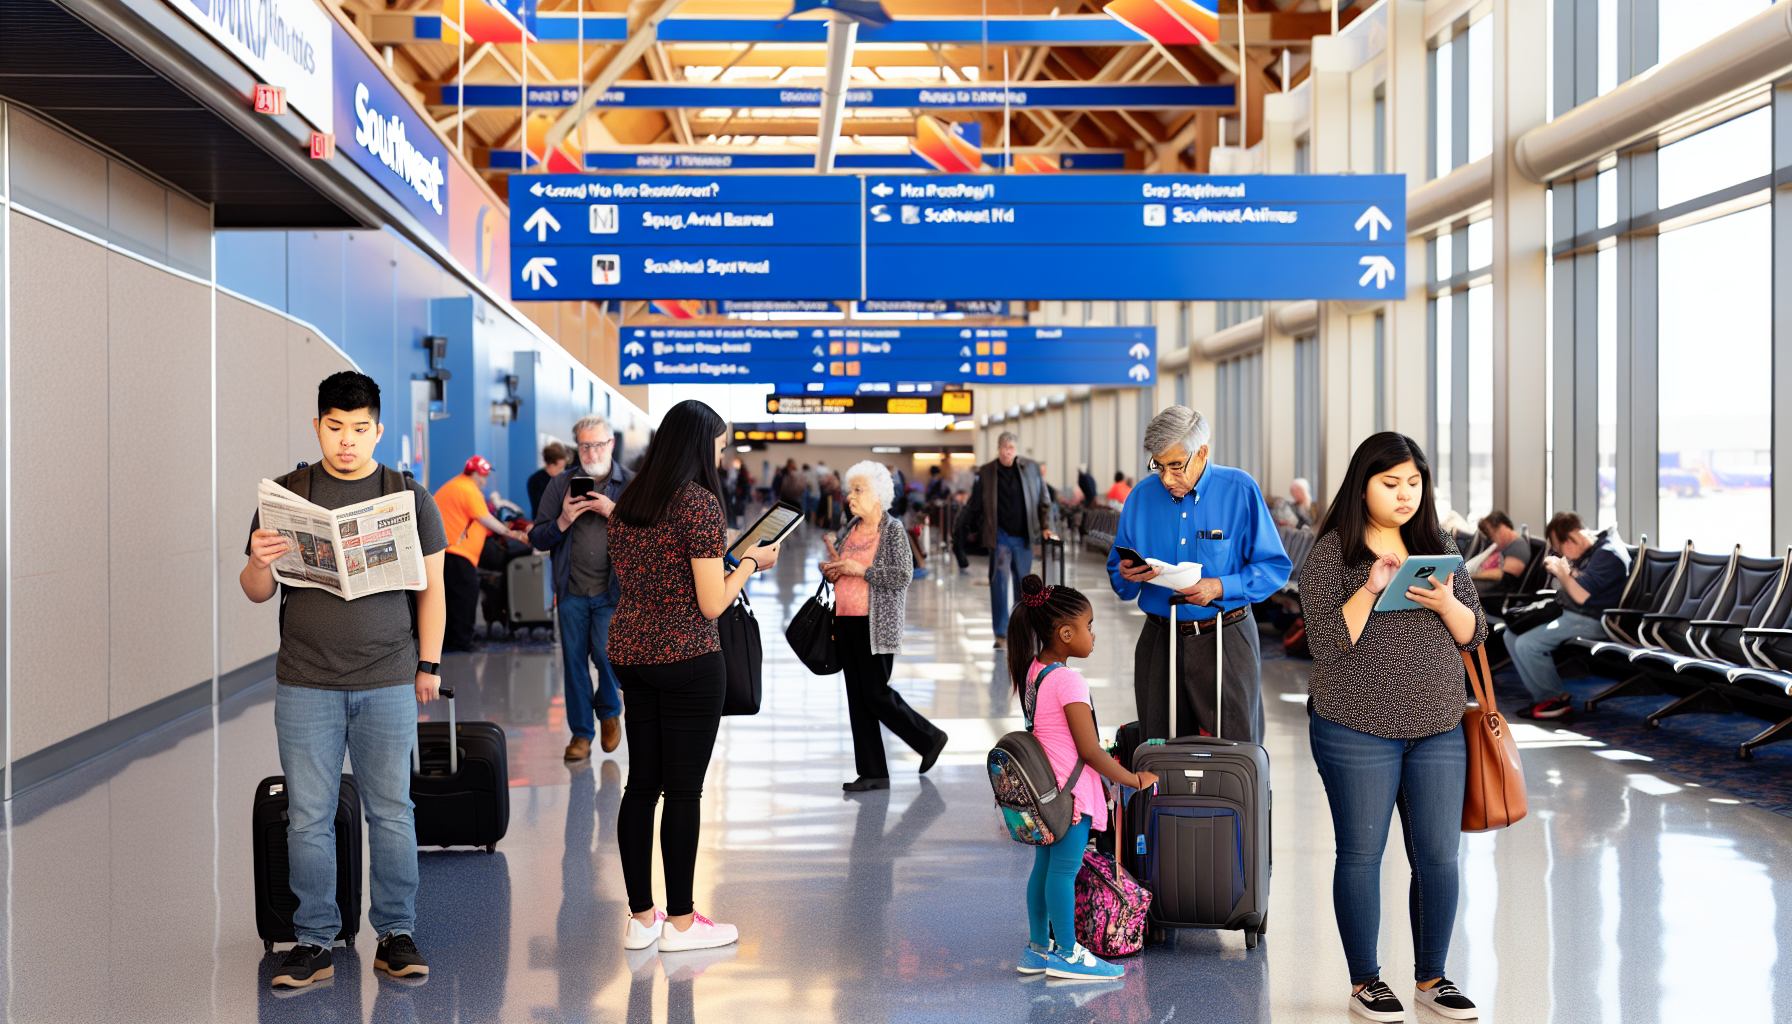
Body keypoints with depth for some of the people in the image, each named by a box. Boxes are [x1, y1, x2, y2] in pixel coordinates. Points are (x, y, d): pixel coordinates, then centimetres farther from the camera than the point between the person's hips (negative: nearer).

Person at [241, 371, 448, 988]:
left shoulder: (409, 497, 5)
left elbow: (431, 588, 8)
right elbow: (257, 593, 6)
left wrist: (428, 665, 5)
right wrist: (260, 563, -16)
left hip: (388, 683, 0)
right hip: (305, 684, 0)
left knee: (391, 813, 5)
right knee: (308, 818, 4)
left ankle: (395, 935, 16)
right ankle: (314, 942, 16)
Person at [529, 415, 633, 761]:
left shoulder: (632, 485, 3)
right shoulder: (561, 484, 7)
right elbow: (537, 539, 7)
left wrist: (614, 512, -17)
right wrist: (563, 522, -12)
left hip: (613, 590, -2)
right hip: (572, 590, 2)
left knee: (605, 651, -12)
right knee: (574, 660, 5)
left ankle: (609, 710, 18)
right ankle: (581, 733, 19)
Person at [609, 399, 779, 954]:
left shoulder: (627, 503, 10)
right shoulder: (700, 502, -13)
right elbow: (712, 602, -15)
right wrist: (750, 562, 2)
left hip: (630, 653, 8)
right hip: (688, 659, -7)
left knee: (641, 784, 12)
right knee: (684, 790, 1)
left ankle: (641, 917, 19)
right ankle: (680, 921, 11)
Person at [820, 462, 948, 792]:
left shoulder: (893, 530, -8)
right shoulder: (853, 527, 13)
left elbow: (903, 576, -16)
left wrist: (861, 570, -17)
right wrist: (832, 569, 3)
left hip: (877, 625, -7)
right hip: (846, 622, 7)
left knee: (876, 694, -7)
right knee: (857, 697, 6)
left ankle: (929, 738, 16)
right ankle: (873, 772, 12)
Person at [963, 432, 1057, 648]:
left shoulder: (1031, 468, 4)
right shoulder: (985, 473, 0)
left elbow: (1043, 500, 9)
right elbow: (975, 506, 10)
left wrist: (1045, 526, 3)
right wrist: (975, 531, 12)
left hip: (1023, 536, 2)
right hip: (1000, 536, -2)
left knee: (1024, 583, 11)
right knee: (999, 581, -10)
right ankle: (1001, 632, -7)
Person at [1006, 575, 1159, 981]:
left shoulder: (1032, 670, 7)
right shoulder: (1068, 680, -21)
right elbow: (1089, 751, -21)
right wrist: (1135, 780, -9)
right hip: (1070, 790, -9)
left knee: (1044, 866, 16)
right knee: (1064, 869, 0)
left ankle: (1038, 948, 25)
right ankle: (1067, 954, 9)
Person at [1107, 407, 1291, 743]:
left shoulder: (1240, 491, -4)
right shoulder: (1141, 497, 5)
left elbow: (1275, 567, -5)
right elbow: (1120, 580, 12)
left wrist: (1220, 588, -19)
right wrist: (1126, 575, -11)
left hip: (1225, 639, -3)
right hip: (1161, 640, 3)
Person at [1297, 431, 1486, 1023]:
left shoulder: (1440, 548, 10)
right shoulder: (1332, 553, -4)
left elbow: (1474, 634, 9)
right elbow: (1327, 643, -11)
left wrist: (1445, 603, -12)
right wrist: (1371, 589, -22)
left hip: (1438, 730, 4)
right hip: (1356, 730, -4)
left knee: (1439, 856, 6)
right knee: (1361, 855, 3)